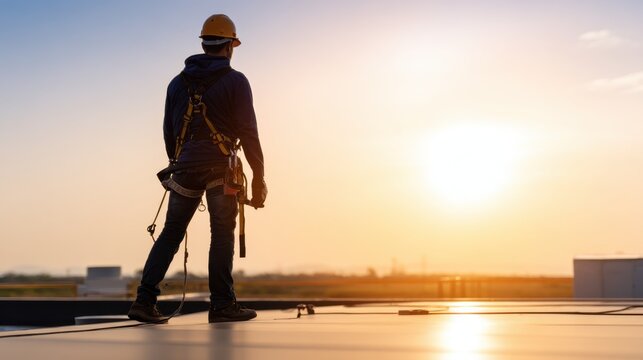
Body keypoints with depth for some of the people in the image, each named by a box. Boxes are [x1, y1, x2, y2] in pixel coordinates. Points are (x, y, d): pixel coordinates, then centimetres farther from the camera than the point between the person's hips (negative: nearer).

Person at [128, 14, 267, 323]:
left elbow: (168, 131, 17)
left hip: (185, 166, 4)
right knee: (222, 234, 2)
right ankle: (221, 304, 2)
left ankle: (144, 300, 2)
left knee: (171, 232, 8)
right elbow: (248, 132, -6)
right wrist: (259, 176, -3)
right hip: (220, 165, -4)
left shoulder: (178, 82, 15)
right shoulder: (235, 81, 0)